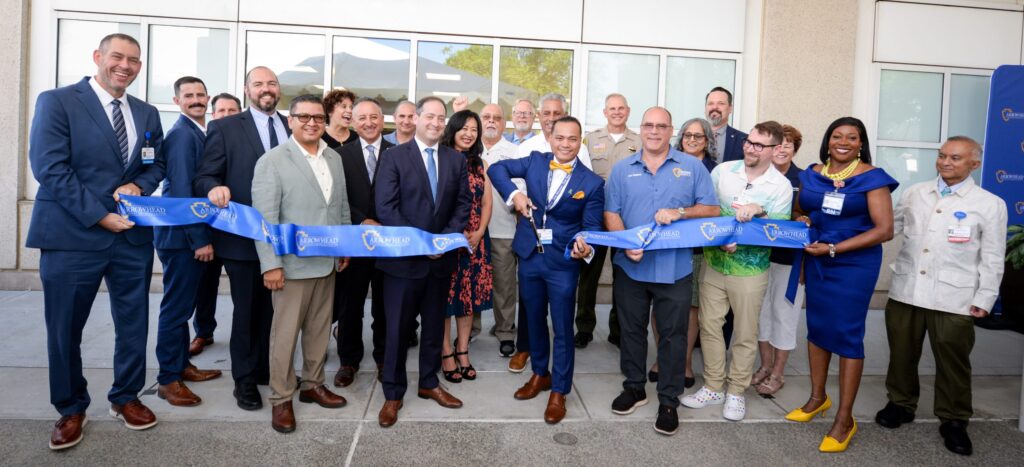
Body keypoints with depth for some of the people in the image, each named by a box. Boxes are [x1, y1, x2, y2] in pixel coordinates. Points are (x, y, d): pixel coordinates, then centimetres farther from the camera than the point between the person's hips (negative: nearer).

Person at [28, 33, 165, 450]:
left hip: (133, 234, 4)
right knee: (65, 329, 8)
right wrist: (101, 216, -17)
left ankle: (125, 397, 31)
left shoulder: (147, 114, 12)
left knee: (134, 325, 12)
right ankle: (71, 409, 27)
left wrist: (138, 187, -9)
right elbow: (50, 169, -12)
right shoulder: (56, 102, -4)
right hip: (73, 235, -4)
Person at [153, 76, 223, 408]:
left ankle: (181, 364, 30)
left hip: (193, 234, 9)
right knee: (177, 307, 0)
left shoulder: (199, 132, 13)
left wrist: (202, 237, 10)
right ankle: (168, 378, 11)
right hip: (181, 235, -9)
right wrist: (200, 240, -20)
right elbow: (182, 191, -20)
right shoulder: (182, 134, -15)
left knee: (183, 304, 18)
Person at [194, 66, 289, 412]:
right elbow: (204, 177, -5)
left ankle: (267, 368, 32)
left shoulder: (293, 128, 10)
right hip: (243, 236, -4)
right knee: (247, 310, 8)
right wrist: (214, 188, -28)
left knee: (275, 308, 15)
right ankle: (244, 379, 23)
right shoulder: (225, 128, -2)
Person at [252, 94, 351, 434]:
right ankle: (281, 399, 17)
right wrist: (270, 264, -17)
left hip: (328, 262, 6)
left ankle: (313, 385, 30)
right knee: (285, 332, 4)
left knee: (320, 328, 15)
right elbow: (264, 217, -13)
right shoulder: (272, 161, -8)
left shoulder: (334, 158, 11)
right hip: (292, 263, -6)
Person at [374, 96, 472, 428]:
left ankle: (429, 384, 31)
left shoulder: (456, 160, 8)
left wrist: (445, 238, -11)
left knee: (434, 325, 15)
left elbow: (463, 204, 4)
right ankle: (393, 393, 20)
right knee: (398, 328, 6)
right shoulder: (394, 156, -4)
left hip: (442, 257, 4)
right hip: (404, 258, -3)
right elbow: (385, 207, -11)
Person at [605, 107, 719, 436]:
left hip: (674, 268, -1)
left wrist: (679, 212, -16)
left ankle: (669, 401, 18)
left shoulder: (692, 167, 2)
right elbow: (611, 213, 1)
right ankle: (634, 388, 31)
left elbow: (711, 209, 1)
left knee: (673, 334, 5)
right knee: (631, 329, 14)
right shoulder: (622, 169, 5)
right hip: (630, 266, 2)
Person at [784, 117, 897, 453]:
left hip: (854, 264, -5)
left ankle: (845, 419, 11)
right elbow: (799, 209, 20)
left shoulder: (872, 178, -10)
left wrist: (833, 248, -17)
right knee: (816, 326, 13)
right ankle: (818, 397, 31)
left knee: (846, 334, -1)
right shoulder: (812, 174, 4)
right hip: (816, 261, 5)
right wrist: (800, 220, -4)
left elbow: (884, 230, -14)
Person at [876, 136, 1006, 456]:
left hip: (953, 298, -3)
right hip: (905, 291, 3)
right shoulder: (914, 193, 10)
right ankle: (901, 404, 31)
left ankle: (953, 420, 23)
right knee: (902, 354, 13)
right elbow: (889, 226, 19)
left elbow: (992, 259, 0)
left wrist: (984, 299, -3)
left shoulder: (990, 204, 1)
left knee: (952, 361, 6)